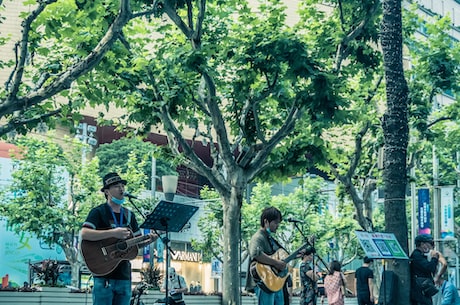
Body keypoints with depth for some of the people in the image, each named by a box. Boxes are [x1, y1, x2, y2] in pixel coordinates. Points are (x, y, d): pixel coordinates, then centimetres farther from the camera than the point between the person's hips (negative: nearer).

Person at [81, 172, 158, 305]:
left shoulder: (129, 215, 18)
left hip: (124, 275, 6)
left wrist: (148, 240, 0)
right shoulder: (99, 212, -2)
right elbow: (84, 234, -18)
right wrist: (113, 233, -24)